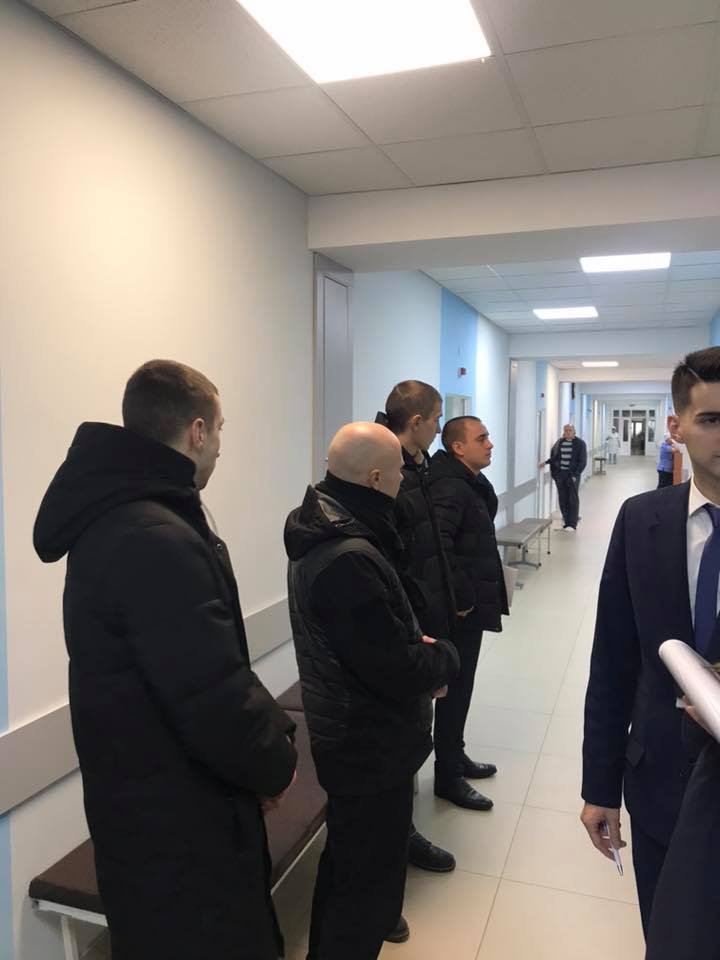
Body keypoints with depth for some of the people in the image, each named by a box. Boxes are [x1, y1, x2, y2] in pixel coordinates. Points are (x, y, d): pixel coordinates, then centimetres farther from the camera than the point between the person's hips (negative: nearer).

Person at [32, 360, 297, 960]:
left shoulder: (109, 518, 4)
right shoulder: (158, 541, -29)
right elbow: (215, 703, -29)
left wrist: (265, 743, 6)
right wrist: (276, 762, -10)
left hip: (147, 804, 9)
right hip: (179, 824, -9)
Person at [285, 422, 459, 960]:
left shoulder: (323, 534, 1)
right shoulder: (350, 558, -31)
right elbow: (397, 672, -27)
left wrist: (419, 649, 0)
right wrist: (444, 656, -8)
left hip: (347, 732, 10)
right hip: (371, 745, -10)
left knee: (346, 866, 28)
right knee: (371, 886, 8)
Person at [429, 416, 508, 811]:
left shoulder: (470, 484, 11)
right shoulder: (451, 487, -20)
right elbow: (438, 545, -32)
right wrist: (462, 598, -23)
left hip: (471, 603, 9)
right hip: (461, 609, -9)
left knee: (460, 686, 20)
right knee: (455, 689, 2)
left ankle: (456, 757, 36)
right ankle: (448, 777, 16)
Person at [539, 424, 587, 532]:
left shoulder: (580, 443, -3)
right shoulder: (559, 442, 8)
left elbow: (583, 461, -6)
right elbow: (553, 457, 13)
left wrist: (576, 474, -14)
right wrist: (545, 462, -5)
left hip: (572, 475, -4)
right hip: (560, 475, 4)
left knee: (573, 499, -3)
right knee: (563, 499, 7)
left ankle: (572, 524, -2)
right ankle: (566, 520, 19)